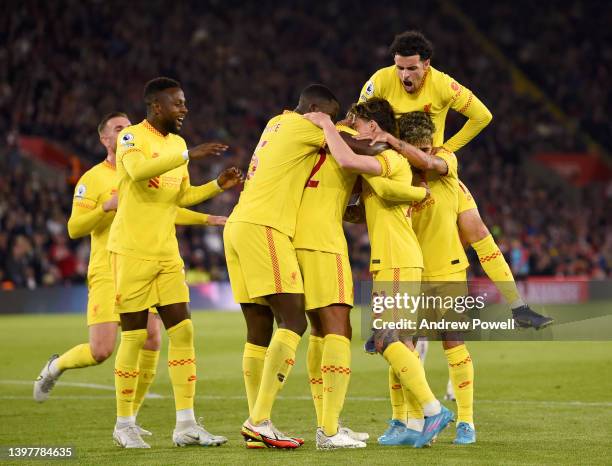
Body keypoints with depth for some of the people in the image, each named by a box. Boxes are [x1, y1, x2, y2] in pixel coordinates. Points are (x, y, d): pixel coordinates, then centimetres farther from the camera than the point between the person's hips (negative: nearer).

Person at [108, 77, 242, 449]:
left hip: (167, 252, 7)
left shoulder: (177, 144, 14)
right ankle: (124, 424, 9)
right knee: (134, 335, -3)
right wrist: (190, 155, -32)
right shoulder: (132, 137, -8)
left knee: (183, 330, 0)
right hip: (131, 251, -7)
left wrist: (218, 185, 7)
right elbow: (138, 170, -30)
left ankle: (186, 424, 3)